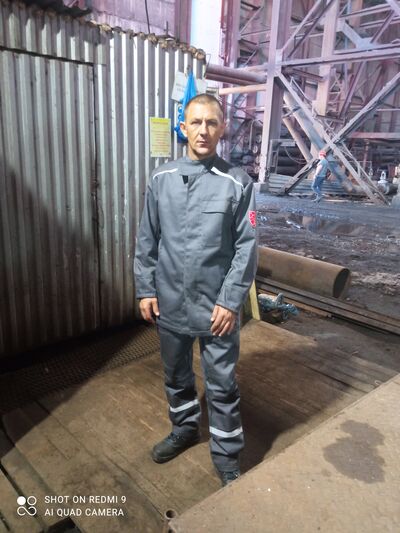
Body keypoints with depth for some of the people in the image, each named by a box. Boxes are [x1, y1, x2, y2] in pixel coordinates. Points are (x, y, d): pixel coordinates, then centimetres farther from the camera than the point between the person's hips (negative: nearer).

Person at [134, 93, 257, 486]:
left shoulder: (238, 183, -7)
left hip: (216, 305, -3)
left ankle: (226, 455, 31)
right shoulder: (161, 179, 1)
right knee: (176, 375, 21)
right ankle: (184, 430, 46)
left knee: (222, 385, 9)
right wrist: (145, 289, 1)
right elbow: (147, 240, 5)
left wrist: (230, 301, -12)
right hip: (169, 302, 3)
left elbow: (246, 247, -8)